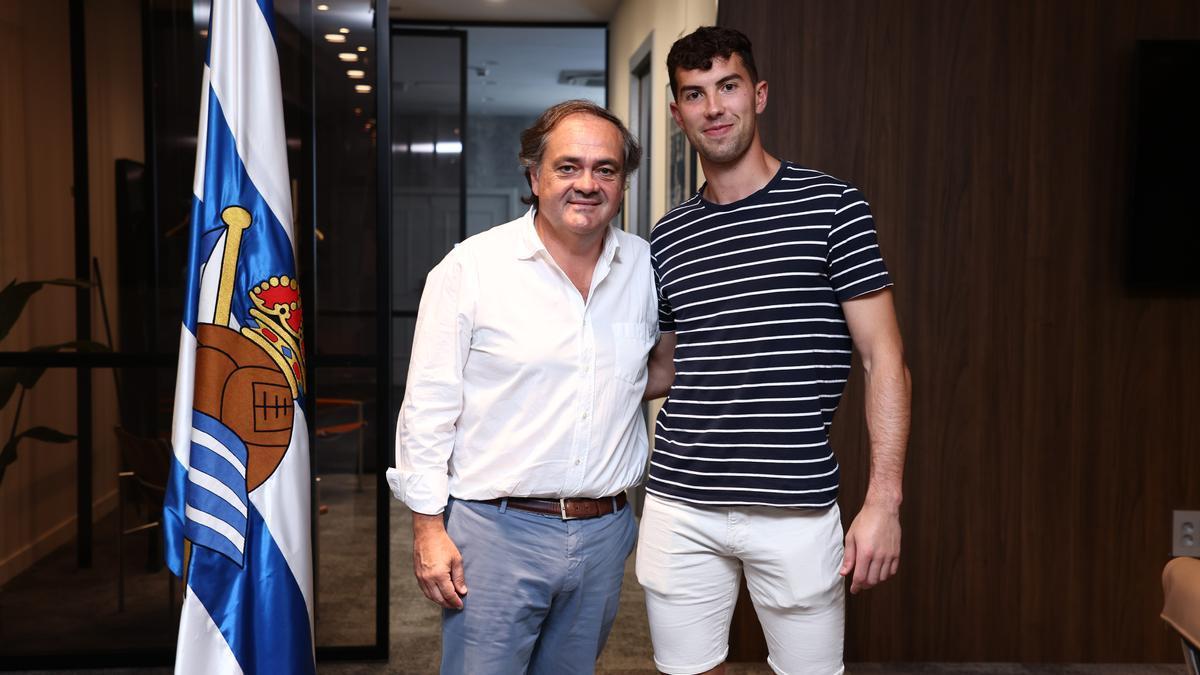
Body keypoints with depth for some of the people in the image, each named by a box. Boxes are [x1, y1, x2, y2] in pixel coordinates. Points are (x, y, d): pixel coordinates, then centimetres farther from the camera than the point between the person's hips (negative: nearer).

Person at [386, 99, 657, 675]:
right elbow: (428, 406, -7)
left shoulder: (646, 267, 4)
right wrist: (428, 526, -9)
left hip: (604, 534, 4)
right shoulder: (471, 267, -8)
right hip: (496, 528, -4)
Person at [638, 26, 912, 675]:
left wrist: (883, 500, -11)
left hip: (796, 509, -3)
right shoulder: (668, 238, 9)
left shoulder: (831, 206, -4)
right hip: (680, 506, 4)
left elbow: (883, 358, -5)